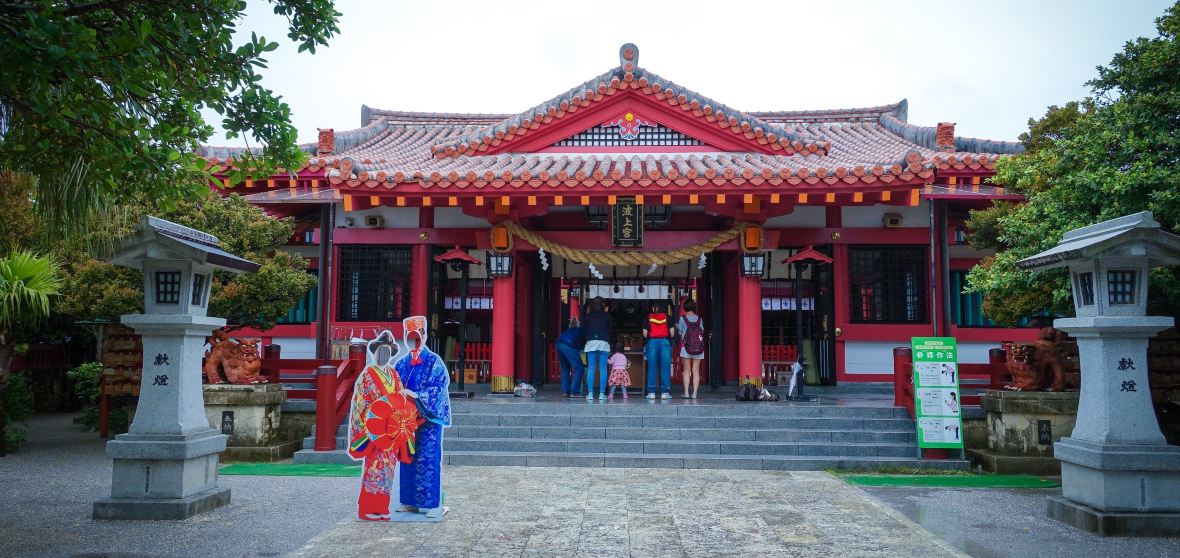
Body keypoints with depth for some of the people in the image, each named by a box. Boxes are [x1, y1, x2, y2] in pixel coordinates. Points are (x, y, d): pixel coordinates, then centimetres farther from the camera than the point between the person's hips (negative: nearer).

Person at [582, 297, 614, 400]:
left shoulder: (588, 316, 11)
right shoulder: (607, 316, 10)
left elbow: (584, 329, 13)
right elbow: (610, 330, 14)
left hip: (591, 342, 1)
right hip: (604, 343, -1)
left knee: (591, 369, 2)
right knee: (603, 369, 1)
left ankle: (590, 393, -3)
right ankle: (602, 393, -3)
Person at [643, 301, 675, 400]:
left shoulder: (648, 317, 8)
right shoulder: (667, 317, 9)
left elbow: (645, 334, 6)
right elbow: (672, 333, 5)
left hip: (652, 342, 0)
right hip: (665, 342, 0)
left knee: (652, 368, 3)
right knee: (665, 368, 1)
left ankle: (651, 392, 1)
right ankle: (665, 392, -1)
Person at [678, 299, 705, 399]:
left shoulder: (682, 319, -3)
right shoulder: (699, 319, 2)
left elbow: (680, 332, 1)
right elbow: (702, 331, 6)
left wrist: (676, 325, 20)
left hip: (686, 347, -1)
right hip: (699, 348, 2)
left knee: (686, 370, 6)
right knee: (696, 371, 4)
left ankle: (686, 392, 1)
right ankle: (694, 393, 1)